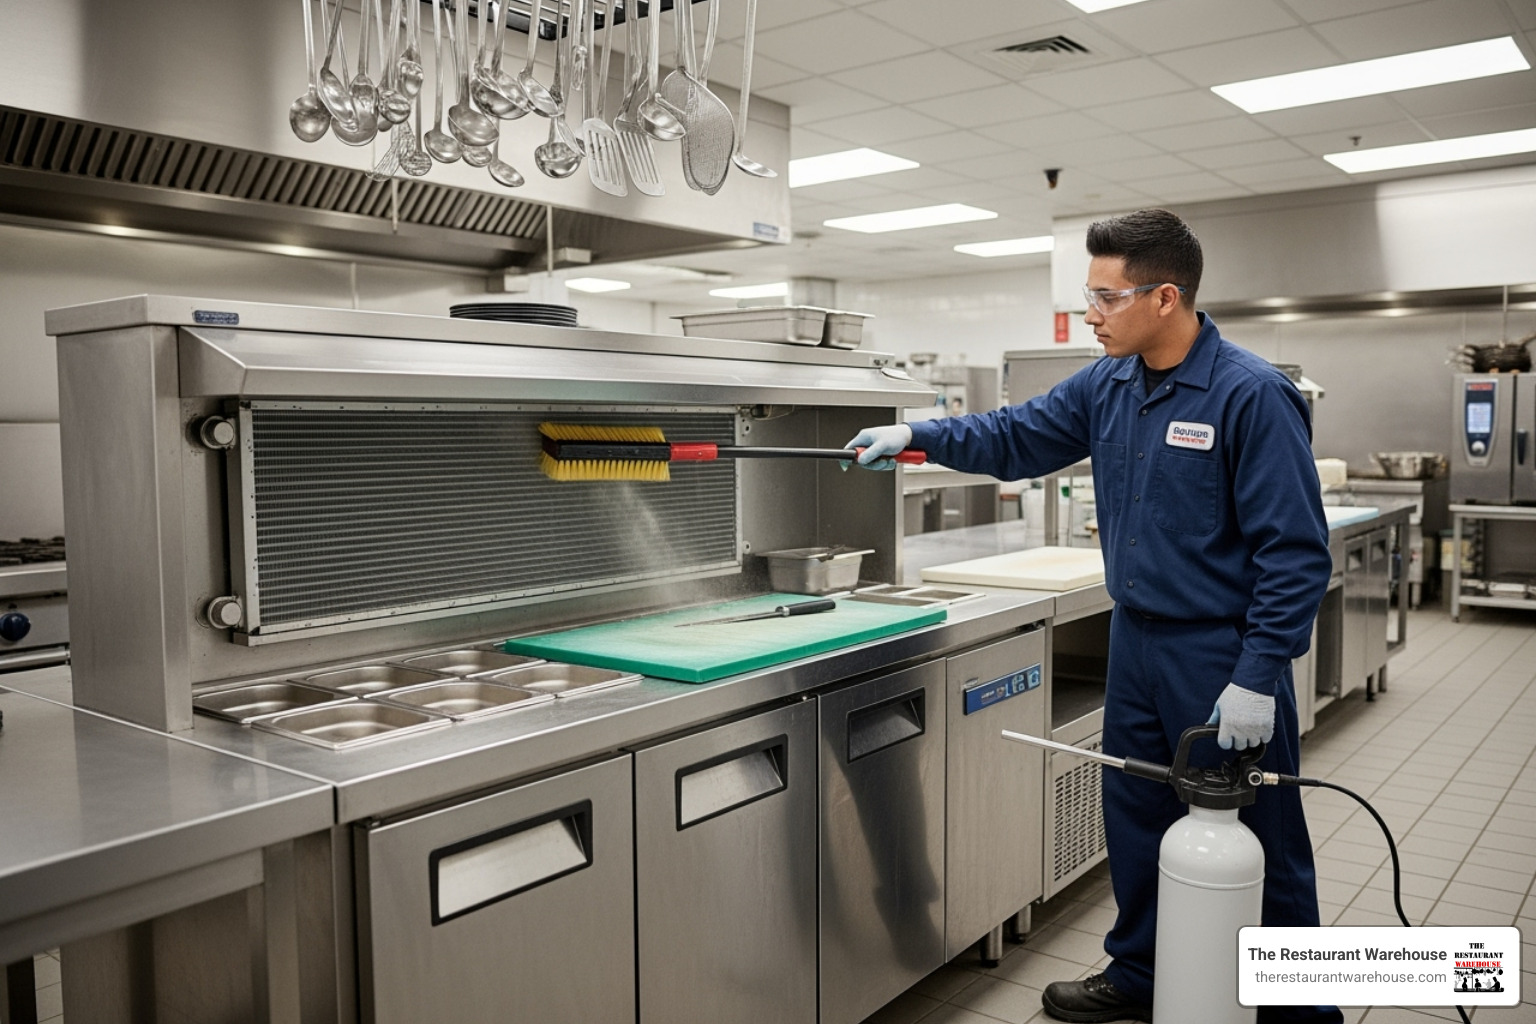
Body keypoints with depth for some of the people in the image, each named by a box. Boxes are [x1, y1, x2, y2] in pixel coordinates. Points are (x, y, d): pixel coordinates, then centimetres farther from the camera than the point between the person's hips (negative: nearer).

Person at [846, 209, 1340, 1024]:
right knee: (1137, 819, 19)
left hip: (1223, 654, -7)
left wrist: (1258, 678, -21)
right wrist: (917, 436, 1)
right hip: (1137, 643, 7)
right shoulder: (1107, 385, 3)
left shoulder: (1251, 396, -18)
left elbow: (1295, 550, -19)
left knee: (1262, 842, 7)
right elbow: (1018, 436, 14)